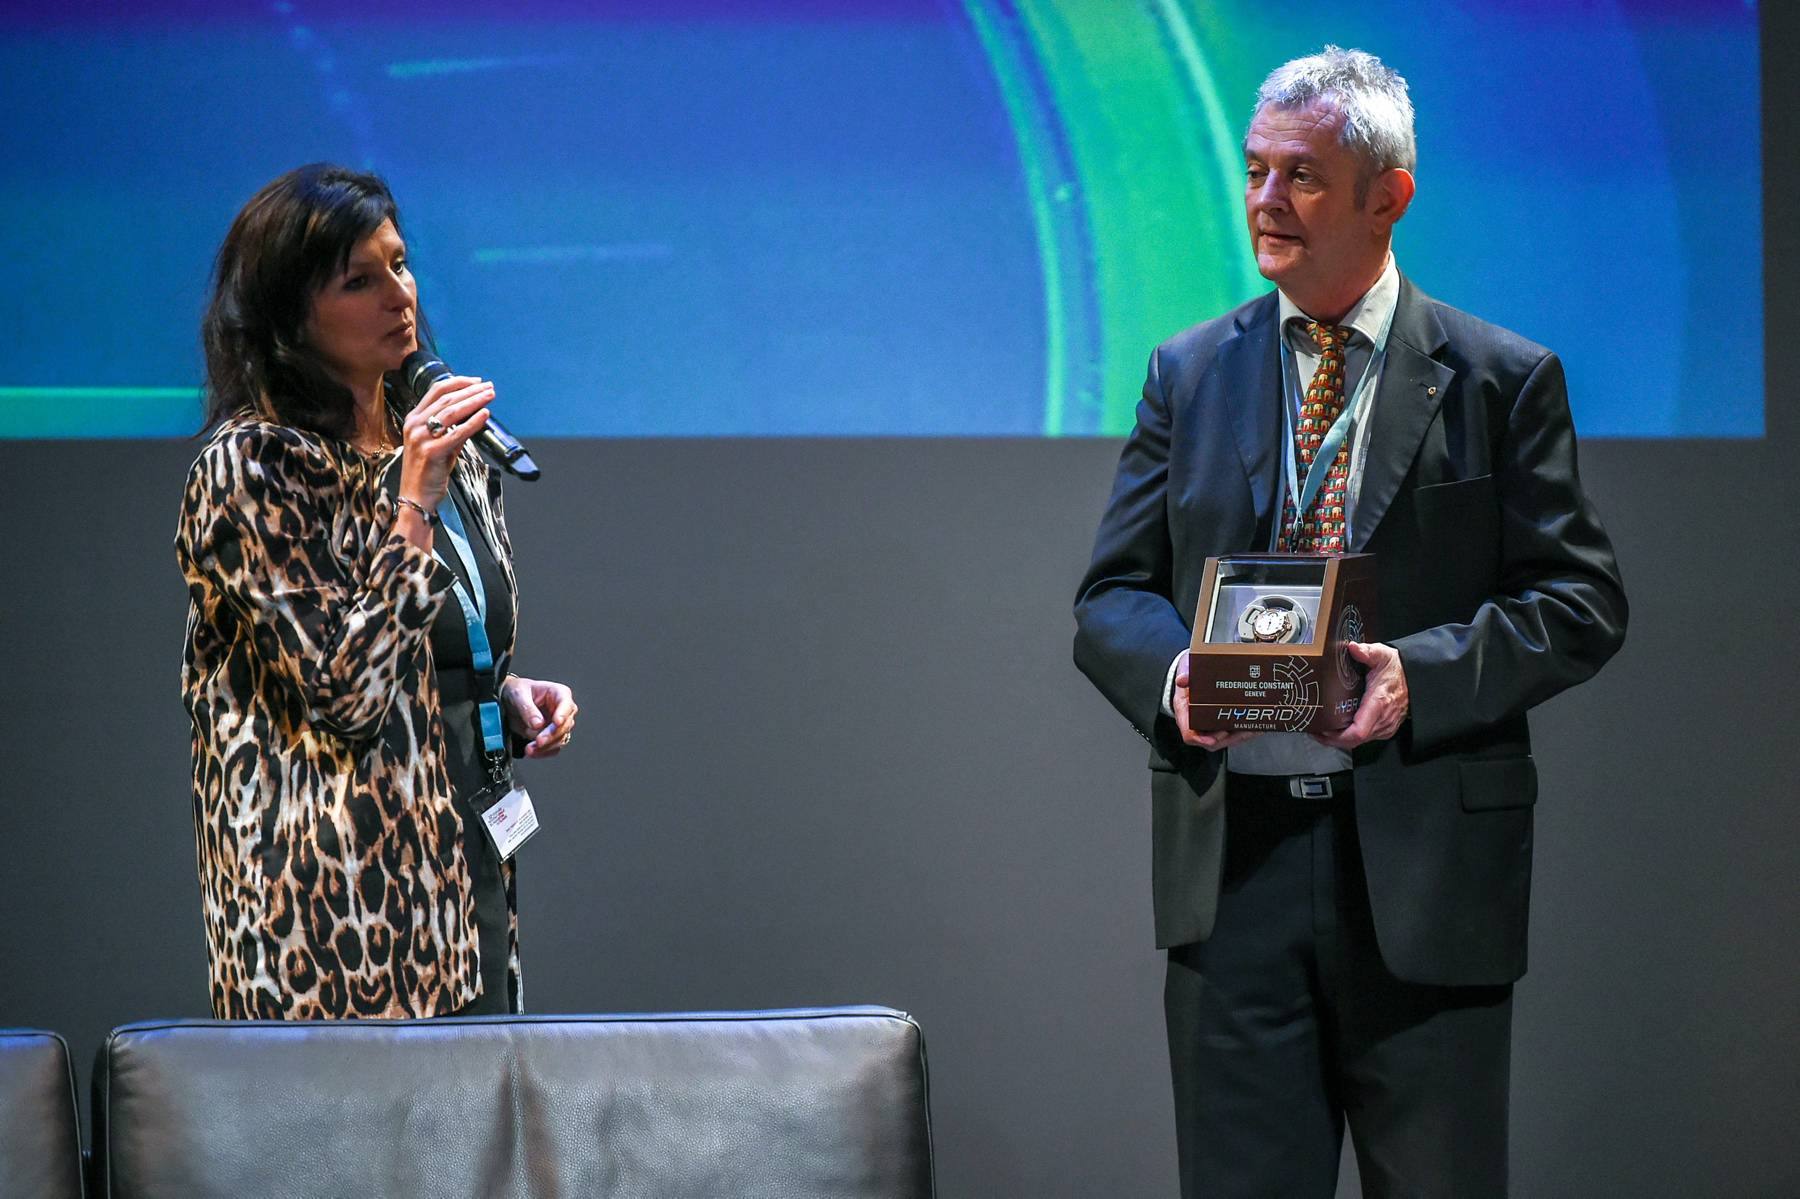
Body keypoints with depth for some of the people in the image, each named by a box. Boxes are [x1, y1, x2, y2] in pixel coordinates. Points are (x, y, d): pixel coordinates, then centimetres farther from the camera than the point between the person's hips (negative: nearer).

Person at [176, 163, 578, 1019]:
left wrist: (510, 694, 6)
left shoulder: (432, 443, 14)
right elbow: (345, 692, -18)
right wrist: (415, 501, -19)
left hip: (468, 855, 8)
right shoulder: (249, 467, -11)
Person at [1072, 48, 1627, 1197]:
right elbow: (1111, 599, 10)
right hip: (1231, 853, 2)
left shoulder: (1503, 379, 3)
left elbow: (1583, 599, -1)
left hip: (1426, 856, -2)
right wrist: (1174, 669, -13)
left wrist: (1425, 672, -17)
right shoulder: (1191, 373, 11)